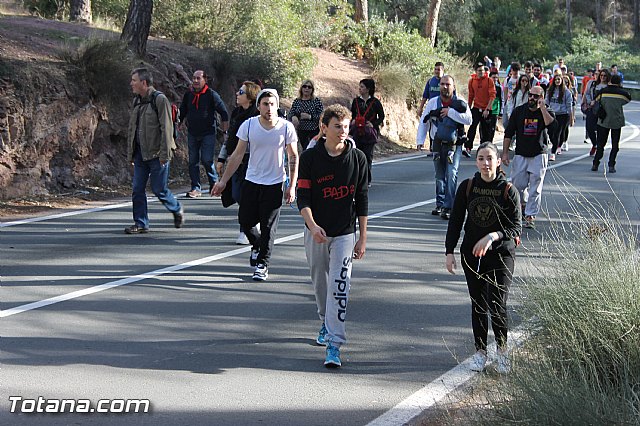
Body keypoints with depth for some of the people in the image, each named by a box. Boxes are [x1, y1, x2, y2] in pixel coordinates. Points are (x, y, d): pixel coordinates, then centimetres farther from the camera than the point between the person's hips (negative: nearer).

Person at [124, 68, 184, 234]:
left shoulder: (160, 99, -10)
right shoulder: (137, 101, 13)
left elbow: (166, 128, -14)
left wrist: (164, 153, -18)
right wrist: (130, 153, 16)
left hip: (156, 154, -7)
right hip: (140, 154, 7)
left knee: (159, 189, -1)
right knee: (137, 189, 4)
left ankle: (177, 210, 24)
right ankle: (141, 224, 11)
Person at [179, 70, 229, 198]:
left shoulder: (212, 95, -5)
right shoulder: (188, 95, 8)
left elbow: (224, 113, -1)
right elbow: (182, 113, 20)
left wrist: (225, 131, -4)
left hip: (208, 134, -5)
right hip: (192, 134, 5)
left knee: (206, 160, -11)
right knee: (193, 162, 2)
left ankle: (214, 184, 8)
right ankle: (196, 188, 7)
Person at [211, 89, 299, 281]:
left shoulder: (286, 127, -8)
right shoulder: (249, 125, -5)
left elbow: (294, 157, 1)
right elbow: (237, 155, 3)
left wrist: (292, 186, -4)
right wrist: (223, 181, 2)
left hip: (274, 184, -2)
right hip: (251, 181, 2)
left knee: (268, 226, -2)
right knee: (245, 220, 4)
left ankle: (262, 264, 12)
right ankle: (257, 245, 35)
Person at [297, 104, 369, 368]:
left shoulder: (357, 158, -3)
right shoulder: (310, 158, -5)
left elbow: (362, 200, 2)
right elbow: (303, 197, -8)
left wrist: (362, 238, 2)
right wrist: (312, 225, -26)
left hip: (344, 233, -1)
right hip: (316, 232, 2)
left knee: (339, 287, -12)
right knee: (320, 282, 16)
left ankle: (334, 344, -13)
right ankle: (326, 322, 42)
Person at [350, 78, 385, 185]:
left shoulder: (375, 102, -2)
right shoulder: (356, 101, 9)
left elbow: (381, 116, 4)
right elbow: (352, 114, 19)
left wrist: (373, 124, -10)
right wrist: (352, 121, -1)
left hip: (370, 132, -3)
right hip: (357, 132, 3)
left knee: (368, 155, -2)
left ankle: (367, 180, 7)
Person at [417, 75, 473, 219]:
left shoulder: (460, 102, -5)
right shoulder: (433, 102, 2)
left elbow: (469, 120, -19)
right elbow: (424, 122, 6)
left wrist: (450, 112, -22)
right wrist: (420, 141, -2)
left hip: (454, 145, -3)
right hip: (438, 144, 3)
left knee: (451, 174, -15)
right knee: (439, 176, 13)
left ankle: (448, 207, -14)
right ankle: (440, 204, 27)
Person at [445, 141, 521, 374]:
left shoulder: (508, 190, -7)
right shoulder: (467, 187, 0)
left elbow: (516, 227, -9)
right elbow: (455, 221, 7)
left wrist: (493, 236, -25)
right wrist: (450, 252, 2)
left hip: (501, 254, -3)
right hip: (472, 254, 3)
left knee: (497, 306, -8)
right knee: (478, 305, 9)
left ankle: (502, 348, 14)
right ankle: (480, 351, 22)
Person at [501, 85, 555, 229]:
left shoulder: (546, 112, -2)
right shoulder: (519, 111, 3)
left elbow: (550, 124, -27)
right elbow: (508, 133, 7)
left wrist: (542, 107, -22)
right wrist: (505, 152, 2)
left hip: (538, 156, -2)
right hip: (520, 155, 2)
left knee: (535, 188, -7)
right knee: (518, 185, 1)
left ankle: (530, 216, -4)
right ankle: (523, 204, 31)